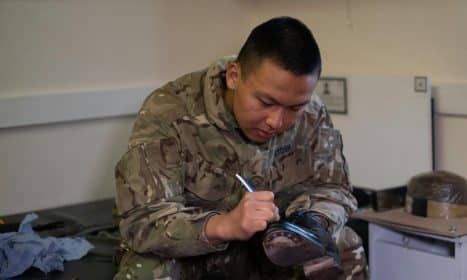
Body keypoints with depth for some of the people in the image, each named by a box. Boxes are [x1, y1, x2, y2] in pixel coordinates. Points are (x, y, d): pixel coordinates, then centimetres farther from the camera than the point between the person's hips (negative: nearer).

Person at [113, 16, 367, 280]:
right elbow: (140, 221, -29)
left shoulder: (312, 115, -12)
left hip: (270, 256, 3)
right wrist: (224, 225, -46)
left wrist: (315, 222, -27)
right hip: (188, 255, -3)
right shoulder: (168, 112, -24)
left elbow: (334, 189, -3)